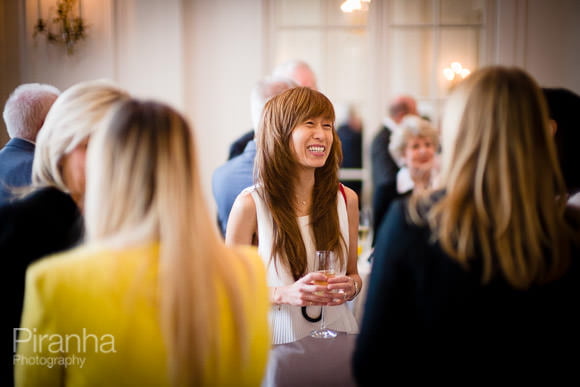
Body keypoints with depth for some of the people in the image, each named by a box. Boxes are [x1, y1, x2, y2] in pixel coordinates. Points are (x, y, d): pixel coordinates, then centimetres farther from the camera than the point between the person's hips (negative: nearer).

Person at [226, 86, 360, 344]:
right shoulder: (250, 204, -5)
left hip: (335, 330, 4)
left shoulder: (346, 199, 6)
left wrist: (352, 286, -4)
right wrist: (284, 294, -17)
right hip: (279, 339, -4)